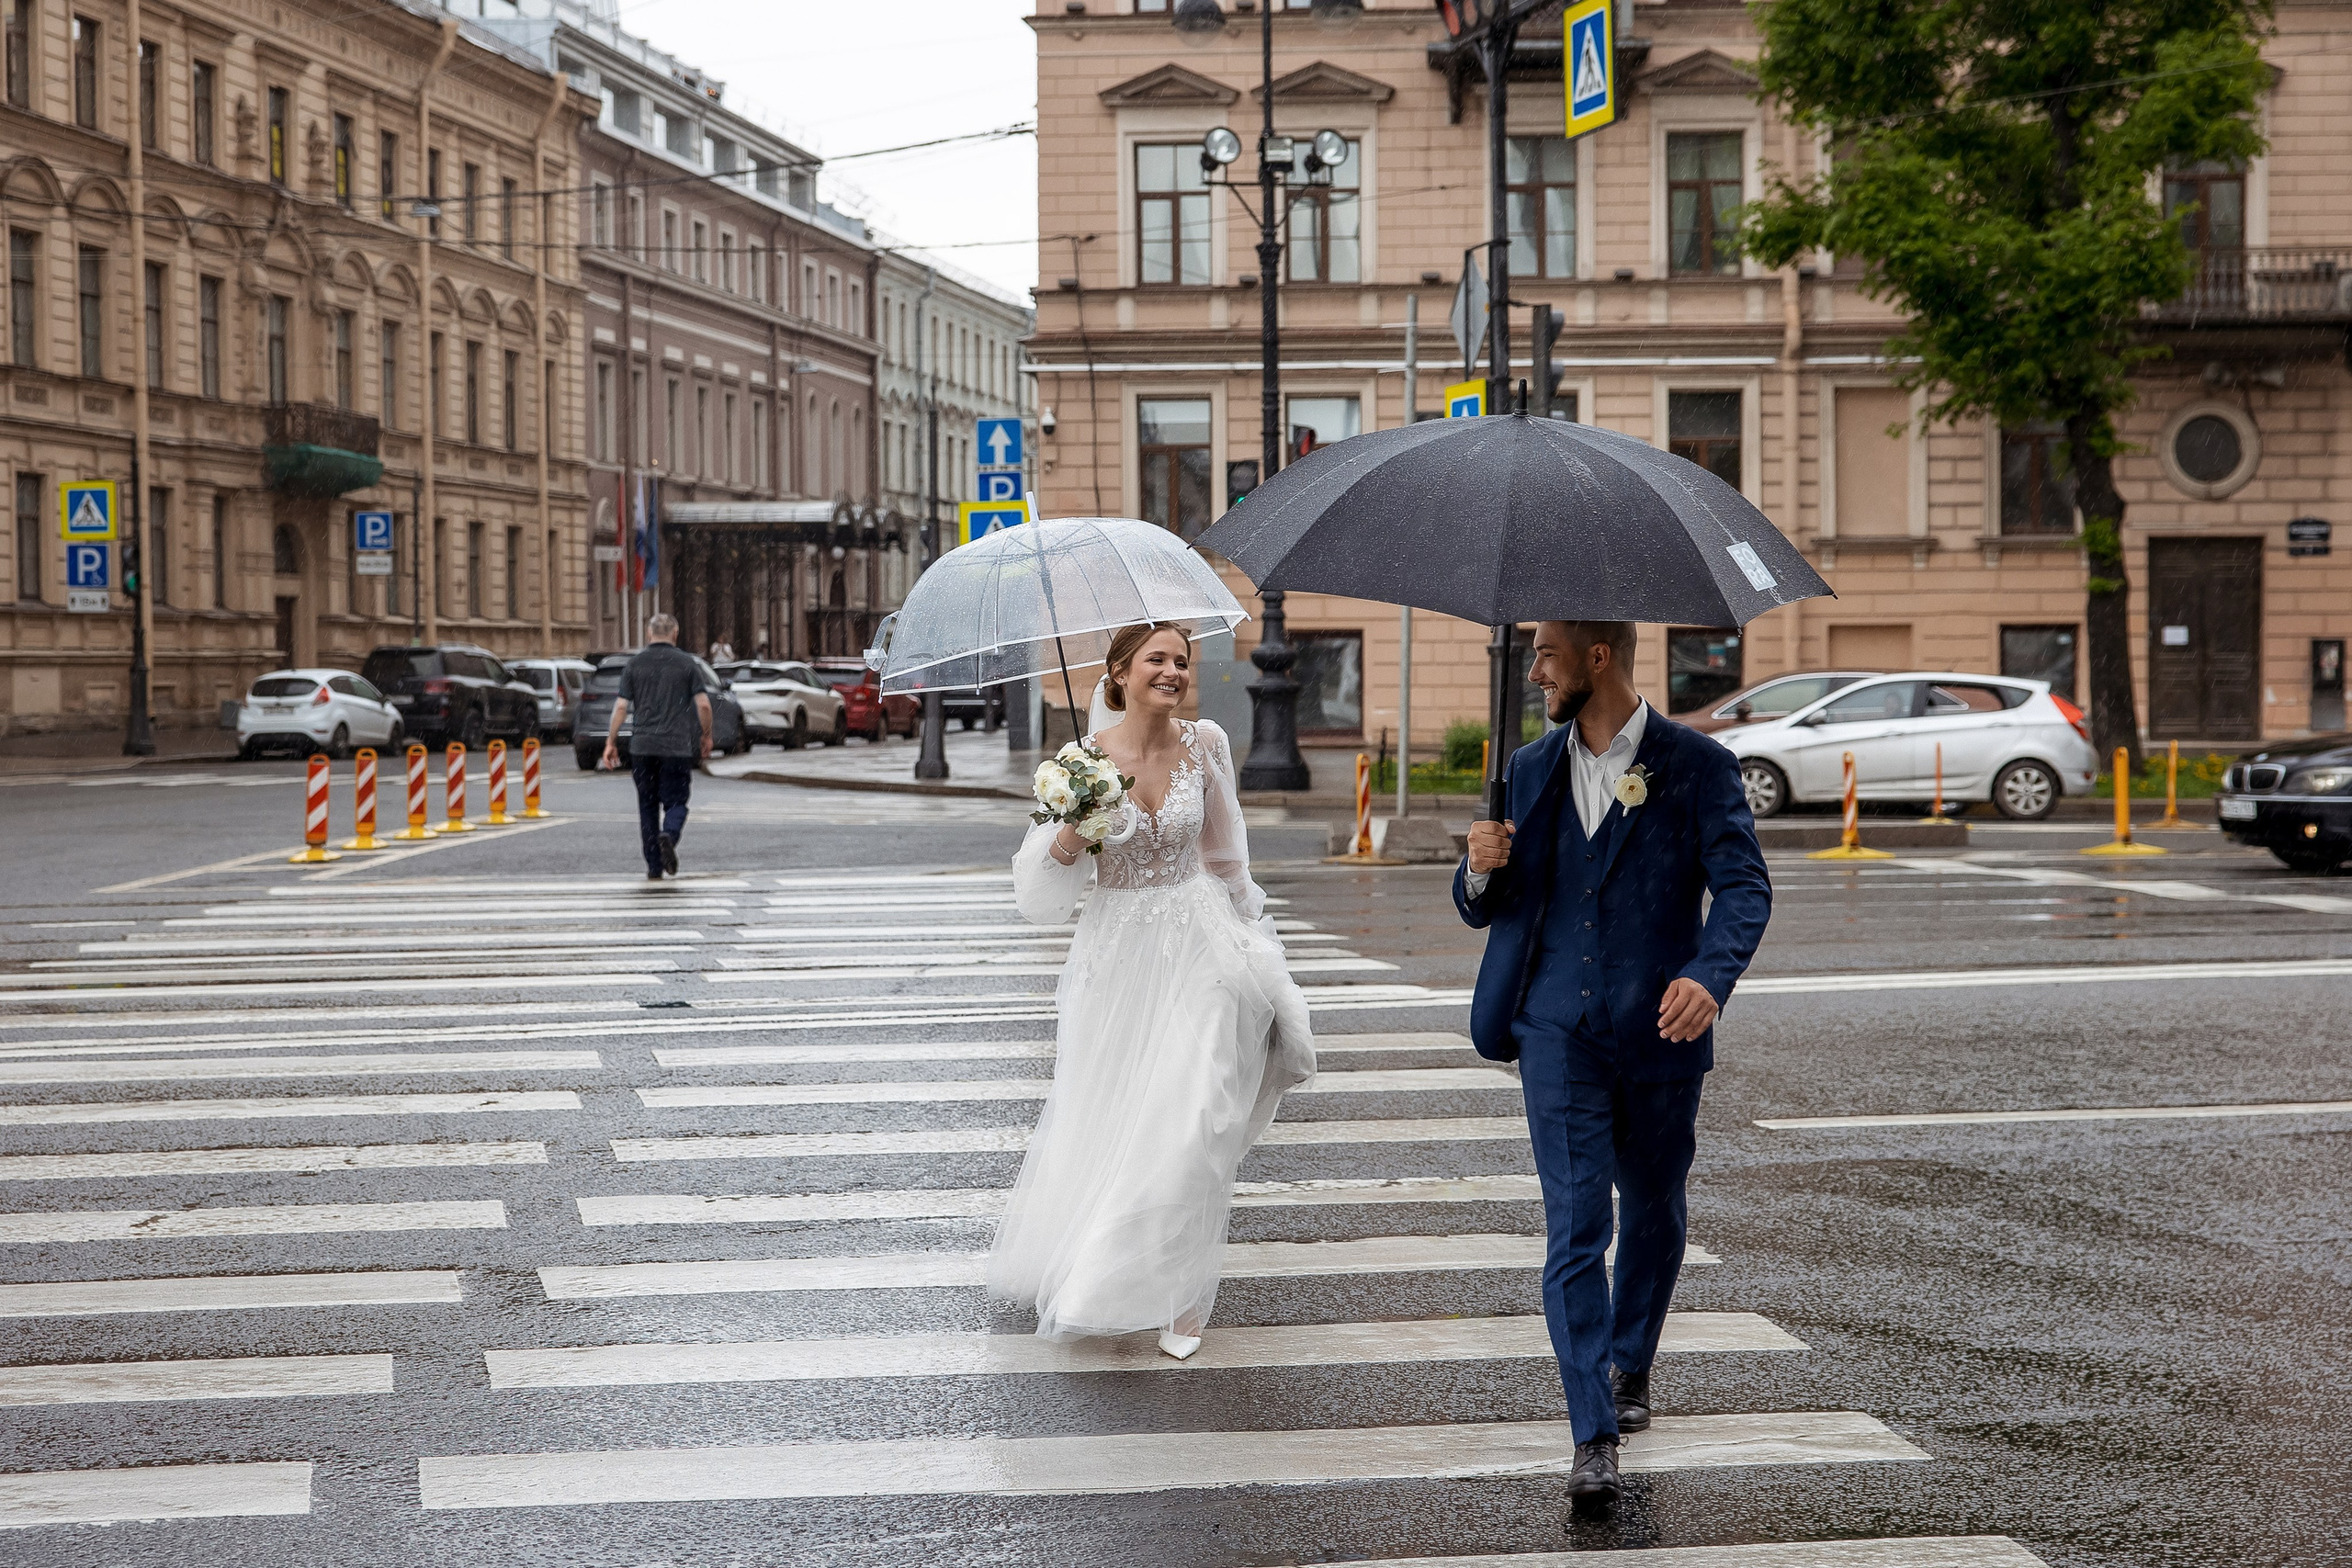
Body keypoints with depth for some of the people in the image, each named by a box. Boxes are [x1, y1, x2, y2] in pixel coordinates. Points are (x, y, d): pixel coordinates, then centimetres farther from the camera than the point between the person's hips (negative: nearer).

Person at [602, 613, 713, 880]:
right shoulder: (687, 663, 2)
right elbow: (703, 704, -3)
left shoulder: (636, 664, 4)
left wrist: (611, 742, 7)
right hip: (677, 746, -1)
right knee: (675, 802, 5)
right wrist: (706, 736, 10)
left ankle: (654, 867, 9)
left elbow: (621, 707, 0)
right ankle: (668, 835, -28)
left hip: (642, 746, 1)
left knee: (648, 806, 11)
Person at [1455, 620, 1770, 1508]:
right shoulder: (1530, 771, 10)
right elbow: (1484, 909, 14)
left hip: (1659, 1034, -1)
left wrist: (1710, 974, -31)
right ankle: (1594, 1438, -10)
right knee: (1574, 1232, -8)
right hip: (1560, 1034, 1)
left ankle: (1629, 1368, 41)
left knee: (1653, 1217, 16)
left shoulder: (1697, 766, -3)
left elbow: (1743, 887, -12)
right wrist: (1481, 871, -11)